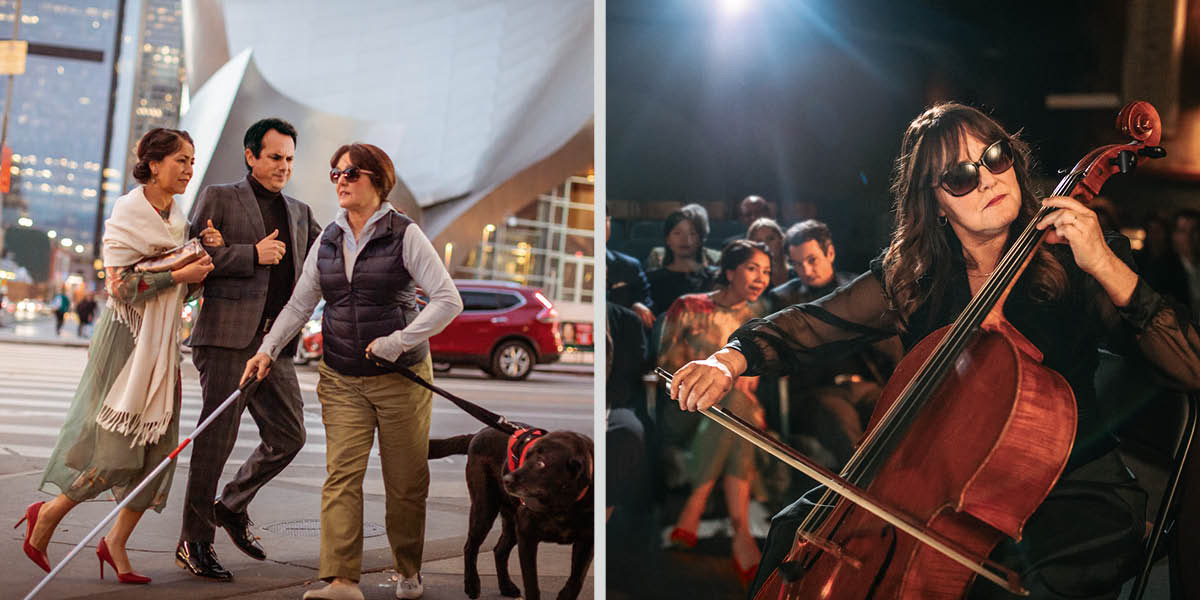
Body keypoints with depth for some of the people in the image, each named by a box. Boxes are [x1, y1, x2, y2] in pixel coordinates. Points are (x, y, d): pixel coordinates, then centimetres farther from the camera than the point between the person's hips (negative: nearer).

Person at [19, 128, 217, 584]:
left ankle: (116, 543, 14)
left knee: (158, 448, 2)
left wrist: (206, 253, 0)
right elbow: (120, 286, -16)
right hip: (126, 337, -7)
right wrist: (179, 275, -17)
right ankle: (46, 515, 16)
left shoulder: (178, 217, 12)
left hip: (163, 341, 7)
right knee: (115, 446, -7)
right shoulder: (127, 212, -9)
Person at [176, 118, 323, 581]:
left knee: (289, 436, 5)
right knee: (216, 439, -2)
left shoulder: (299, 213, 21)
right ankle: (194, 543, 11)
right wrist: (252, 254, -12)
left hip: (276, 343, 6)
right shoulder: (218, 198, 4)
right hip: (229, 338, -6)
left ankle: (232, 507, 28)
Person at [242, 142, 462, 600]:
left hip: (401, 377, -3)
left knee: (405, 480, 6)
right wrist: (267, 349, 2)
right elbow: (298, 305, 14)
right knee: (341, 474, -7)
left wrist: (396, 343, -17)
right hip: (341, 379, 4)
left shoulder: (404, 235, -8)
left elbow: (448, 300, -13)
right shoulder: (326, 241, 8)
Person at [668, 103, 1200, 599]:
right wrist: (732, 357, -18)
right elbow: (808, 325, 2)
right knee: (797, 529, -3)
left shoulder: (1071, 263, -11)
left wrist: (1108, 268, -29)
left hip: (1073, 489, -3)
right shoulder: (911, 278, -1)